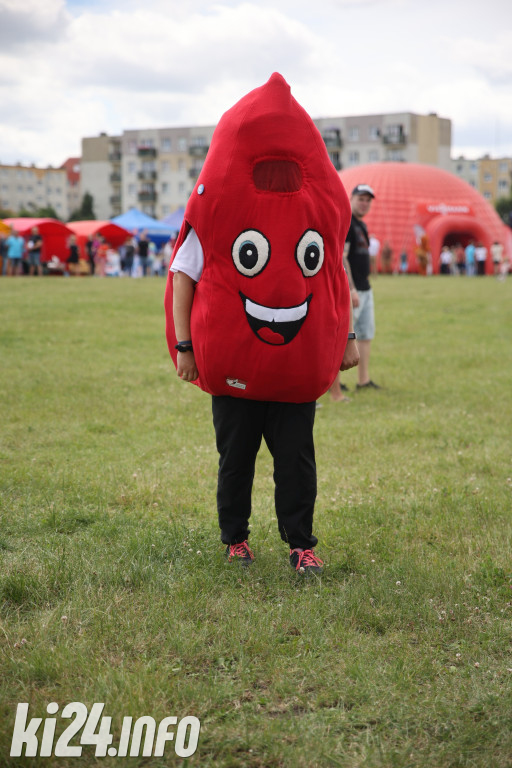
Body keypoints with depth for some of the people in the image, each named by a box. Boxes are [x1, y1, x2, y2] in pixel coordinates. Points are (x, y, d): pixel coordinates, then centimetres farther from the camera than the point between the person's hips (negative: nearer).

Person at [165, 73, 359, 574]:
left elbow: (336, 274, 13)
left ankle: (300, 542, 16)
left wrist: (346, 338, 9)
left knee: (296, 456, 4)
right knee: (235, 454, 9)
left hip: (299, 363, 2)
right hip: (232, 362, -2)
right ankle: (234, 538, 27)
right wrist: (185, 346, -7)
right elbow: (183, 274, -3)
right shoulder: (217, 205, -8)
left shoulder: (322, 203, 2)